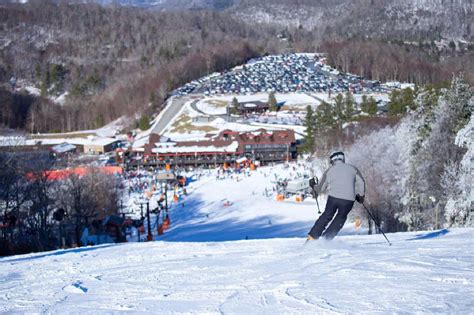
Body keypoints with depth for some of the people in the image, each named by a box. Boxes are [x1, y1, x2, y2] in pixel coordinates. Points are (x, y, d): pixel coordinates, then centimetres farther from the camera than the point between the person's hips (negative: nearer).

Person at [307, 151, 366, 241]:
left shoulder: (329, 171, 10)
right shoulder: (352, 168, 10)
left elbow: (320, 188, 13)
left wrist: (313, 186, 34)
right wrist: (361, 196, 18)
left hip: (333, 197, 0)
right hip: (348, 200, 0)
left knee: (327, 216, 20)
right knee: (340, 219, 19)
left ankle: (313, 235, 19)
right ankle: (326, 238, 15)